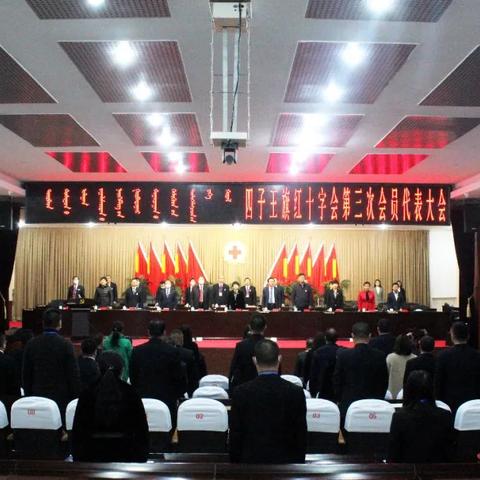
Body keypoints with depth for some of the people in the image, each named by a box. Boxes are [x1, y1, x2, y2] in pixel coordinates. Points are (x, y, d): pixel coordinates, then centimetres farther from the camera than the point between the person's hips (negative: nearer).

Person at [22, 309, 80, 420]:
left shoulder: (31, 344, 0)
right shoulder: (66, 345, -11)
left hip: (37, 397, 4)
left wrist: (28, 396, 16)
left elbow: (26, 374, 7)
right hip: (61, 398, -3)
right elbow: (74, 374, -9)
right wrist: (75, 397, 0)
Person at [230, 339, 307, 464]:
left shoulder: (241, 392, -9)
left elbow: (235, 435, -3)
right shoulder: (296, 392, -7)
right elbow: (301, 435, -2)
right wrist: (299, 463, 11)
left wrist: (235, 464, 9)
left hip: (251, 462, 0)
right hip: (285, 463, 1)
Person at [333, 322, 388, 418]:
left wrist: (339, 400, 15)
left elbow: (337, 381, 0)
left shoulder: (343, 355, -8)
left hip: (348, 404, -1)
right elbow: (384, 382, 6)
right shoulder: (380, 356, -3)